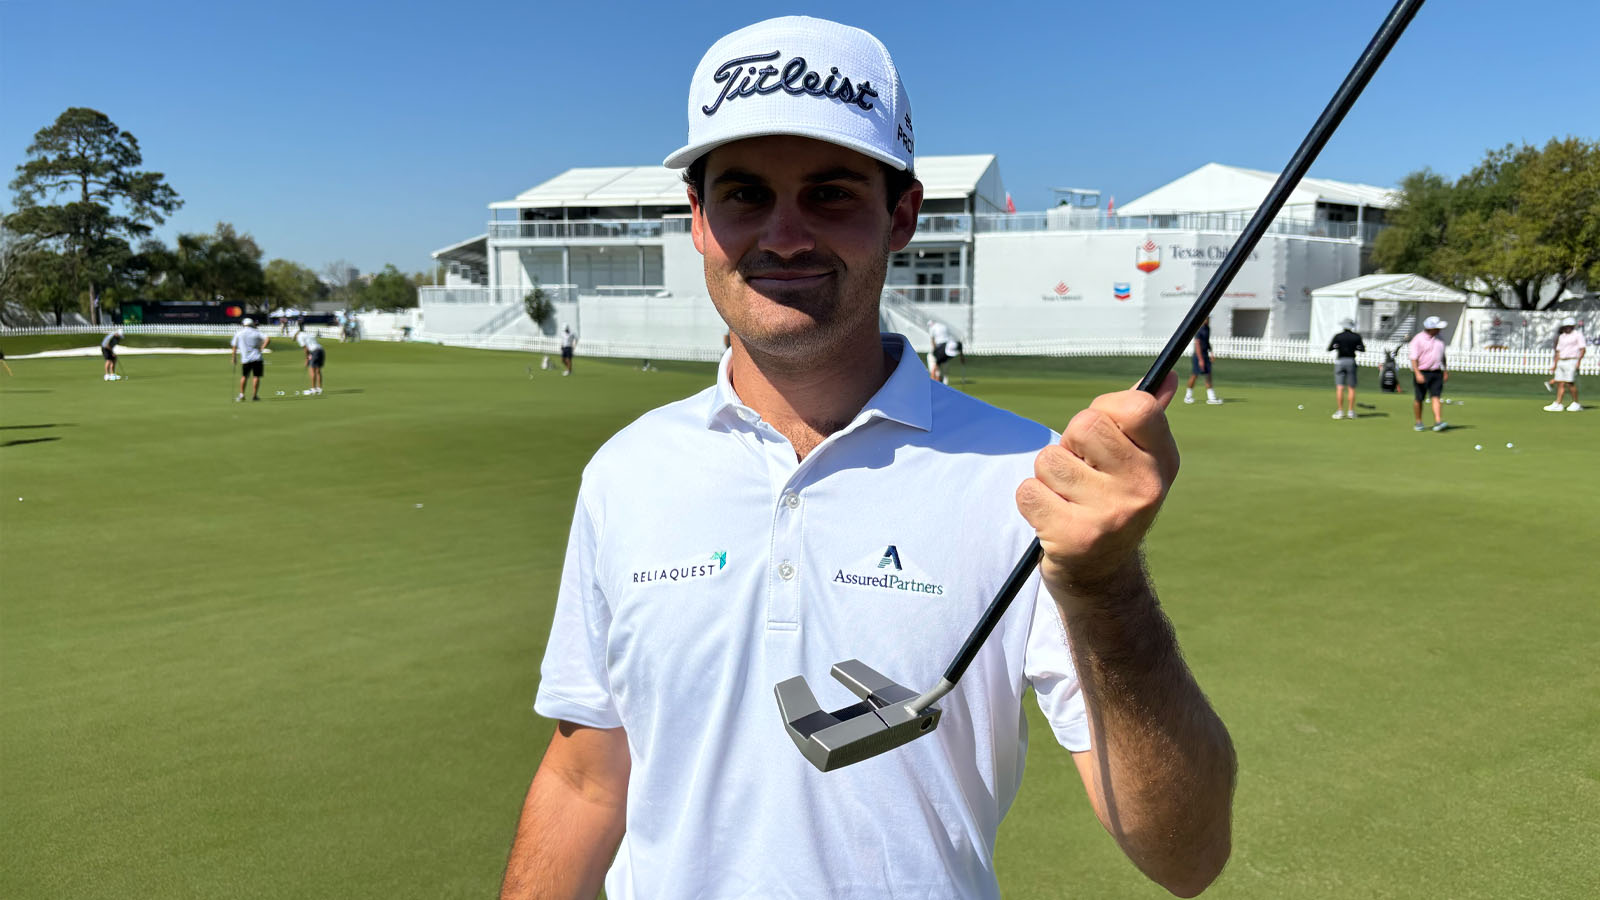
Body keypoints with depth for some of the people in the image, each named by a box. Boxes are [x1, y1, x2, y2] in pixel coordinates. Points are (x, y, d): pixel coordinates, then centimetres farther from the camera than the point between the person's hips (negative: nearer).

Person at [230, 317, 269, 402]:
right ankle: (254, 395, 2)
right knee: (257, 376, 4)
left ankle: (241, 394, 11)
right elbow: (268, 339, -9)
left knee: (244, 376, 14)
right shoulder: (256, 333, 4)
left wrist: (234, 357, 15)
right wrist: (262, 348, -4)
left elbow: (234, 346, 6)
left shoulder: (238, 333, 6)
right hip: (257, 358, -1)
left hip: (245, 359, 1)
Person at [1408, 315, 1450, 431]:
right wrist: (1417, 374, -26)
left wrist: (1445, 370, 23)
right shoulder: (1418, 339, -10)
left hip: (1436, 373, 5)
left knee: (1436, 397, -8)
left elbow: (1442, 355, 23)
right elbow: (1413, 358, -16)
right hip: (1422, 373, -5)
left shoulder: (1438, 338, 11)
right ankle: (1418, 423, 18)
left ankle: (1438, 422, -16)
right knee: (1419, 399, 3)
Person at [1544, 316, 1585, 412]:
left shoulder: (1578, 334, -3)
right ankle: (1557, 405, 0)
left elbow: (1583, 349, -10)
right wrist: (1555, 364, 16)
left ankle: (1576, 404, 0)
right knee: (1560, 383, 2)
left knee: (1570, 383, -11)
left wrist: (1578, 361, -19)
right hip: (1561, 362, 7)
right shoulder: (1562, 336, 18)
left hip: (1571, 361, -7)